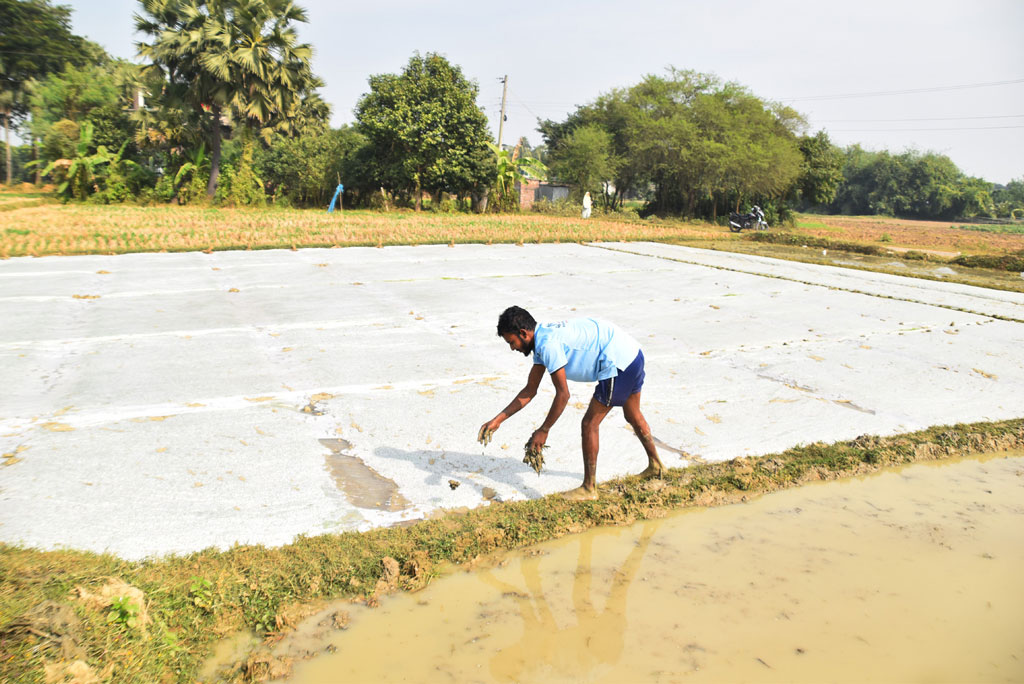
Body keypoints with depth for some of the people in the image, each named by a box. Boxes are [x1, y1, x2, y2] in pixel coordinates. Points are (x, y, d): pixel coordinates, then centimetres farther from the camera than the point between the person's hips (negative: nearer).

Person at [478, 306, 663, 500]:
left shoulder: (548, 344, -21)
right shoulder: (542, 340, 10)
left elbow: (563, 395, -20)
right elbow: (530, 391, 12)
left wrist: (543, 431, -11)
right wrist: (498, 420, 10)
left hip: (618, 362, -10)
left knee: (589, 425, -1)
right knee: (633, 417, 28)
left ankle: (589, 488, 10)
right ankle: (655, 466, 47)